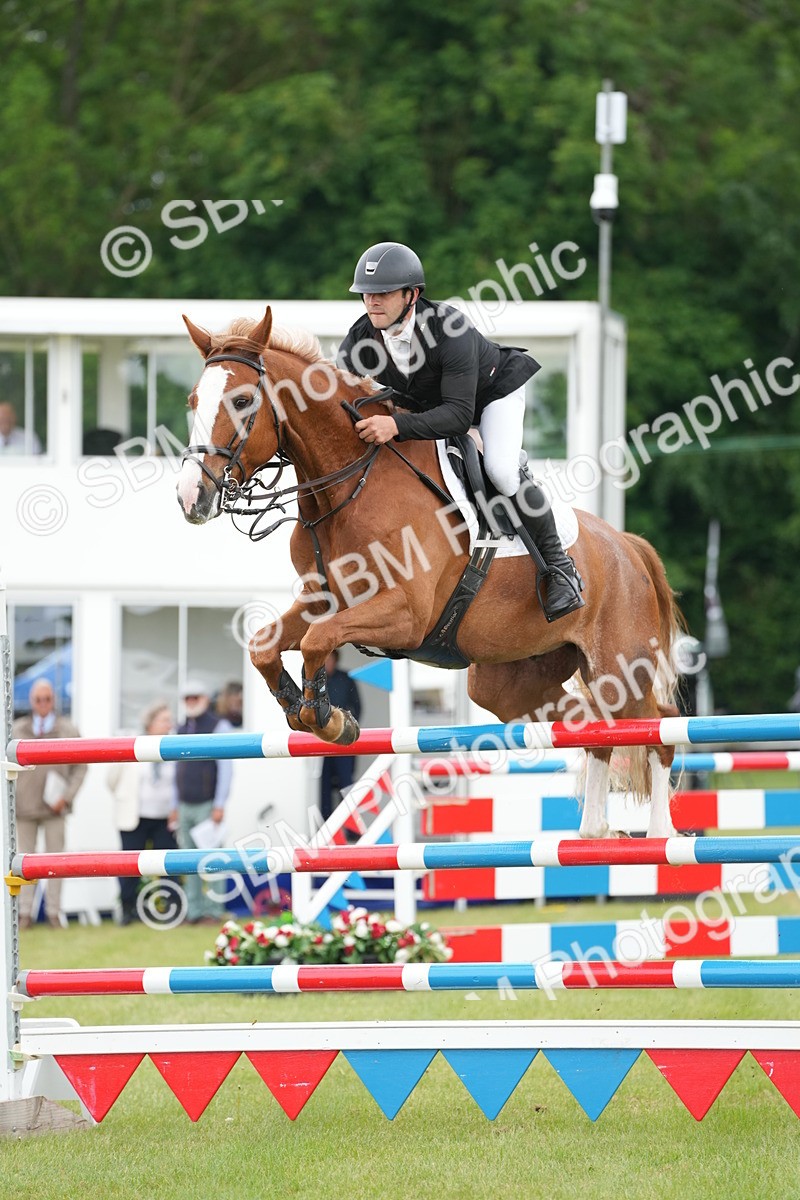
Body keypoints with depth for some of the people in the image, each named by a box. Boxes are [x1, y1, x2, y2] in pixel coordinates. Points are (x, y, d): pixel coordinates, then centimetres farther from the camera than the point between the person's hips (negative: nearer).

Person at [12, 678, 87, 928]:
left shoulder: (68, 731, 3)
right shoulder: (16, 730, 5)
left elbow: (80, 767, 4)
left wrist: (67, 797, -6)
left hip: (54, 807, -1)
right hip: (24, 806, 1)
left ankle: (54, 912, 6)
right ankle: (25, 912, 6)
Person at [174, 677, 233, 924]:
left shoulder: (218, 726, -2)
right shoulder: (181, 730, 17)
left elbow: (225, 768, -7)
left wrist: (220, 805, -13)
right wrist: (175, 806, 15)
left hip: (207, 805, -6)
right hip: (185, 806, 6)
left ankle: (214, 910, -7)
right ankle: (194, 911, 5)